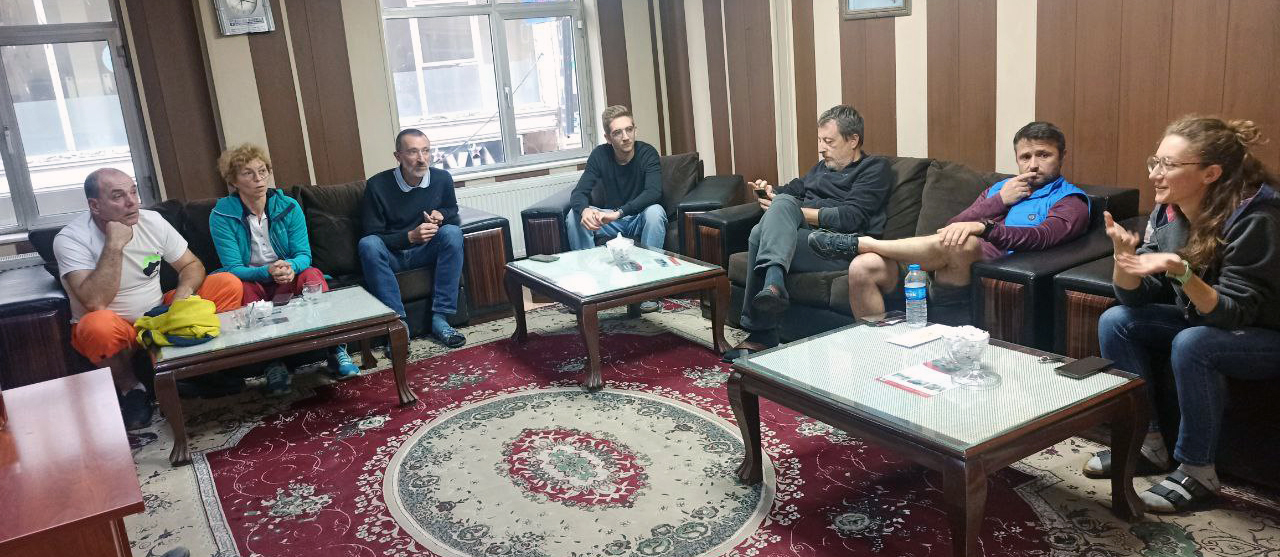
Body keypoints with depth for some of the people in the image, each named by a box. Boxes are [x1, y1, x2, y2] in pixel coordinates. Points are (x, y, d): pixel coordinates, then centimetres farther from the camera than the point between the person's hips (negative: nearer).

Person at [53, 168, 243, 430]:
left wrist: (184, 290, -21)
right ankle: (130, 387, -10)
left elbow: (192, 265, 2)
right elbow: (95, 303, -31)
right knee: (99, 324, -41)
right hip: (115, 329, -4)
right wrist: (114, 245, -30)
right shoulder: (70, 239, -19)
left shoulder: (152, 221, -6)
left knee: (228, 284, -12)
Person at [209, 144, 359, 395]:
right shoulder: (221, 215, -11)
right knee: (241, 287, -35)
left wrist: (290, 266, -33)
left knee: (312, 274, -30)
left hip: (288, 279, 1)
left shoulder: (289, 207, -4)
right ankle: (272, 363, -31)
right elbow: (234, 269, -15)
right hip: (250, 280, -1)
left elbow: (304, 254, -8)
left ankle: (335, 349, -25)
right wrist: (267, 272, -36)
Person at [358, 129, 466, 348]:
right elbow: (373, 236, -13)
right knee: (367, 245, -34)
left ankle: (440, 318, -28)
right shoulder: (378, 185, -15)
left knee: (452, 232, -27)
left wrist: (441, 214, -12)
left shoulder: (442, 179, -7)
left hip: (426, 252, 2)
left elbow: (453, 212, 13)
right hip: (390, 255, -2)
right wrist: (411, 236, -28)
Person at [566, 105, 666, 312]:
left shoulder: (647, 153, -18)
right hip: (611, 220, 3)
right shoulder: (600, 155, -10)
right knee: (574, 215, -21)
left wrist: (619, 212, -46)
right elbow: (578, 193, -16)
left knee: (655, 211, -35)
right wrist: (584, 210, -42)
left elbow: (654, 192, -33)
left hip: (640, 220, -2)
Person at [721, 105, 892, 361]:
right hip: (806, 236, 6)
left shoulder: (874, 168, 5)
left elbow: (850, 218, -10)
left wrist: (796, 212, -9)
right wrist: (770, 191, 7)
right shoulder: (822, 167, 30)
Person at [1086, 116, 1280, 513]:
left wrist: (1181, 272, -44)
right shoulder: (1167, 213, -8)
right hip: (1201, 321, 7)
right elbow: (1137, 299, -8)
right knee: (1115, 321, -9)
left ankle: (1197, 472, -14)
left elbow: (1233, 314, -28)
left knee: (1191, 344, -33)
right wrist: (1124, 255, -27)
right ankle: (1146, 443, 1)